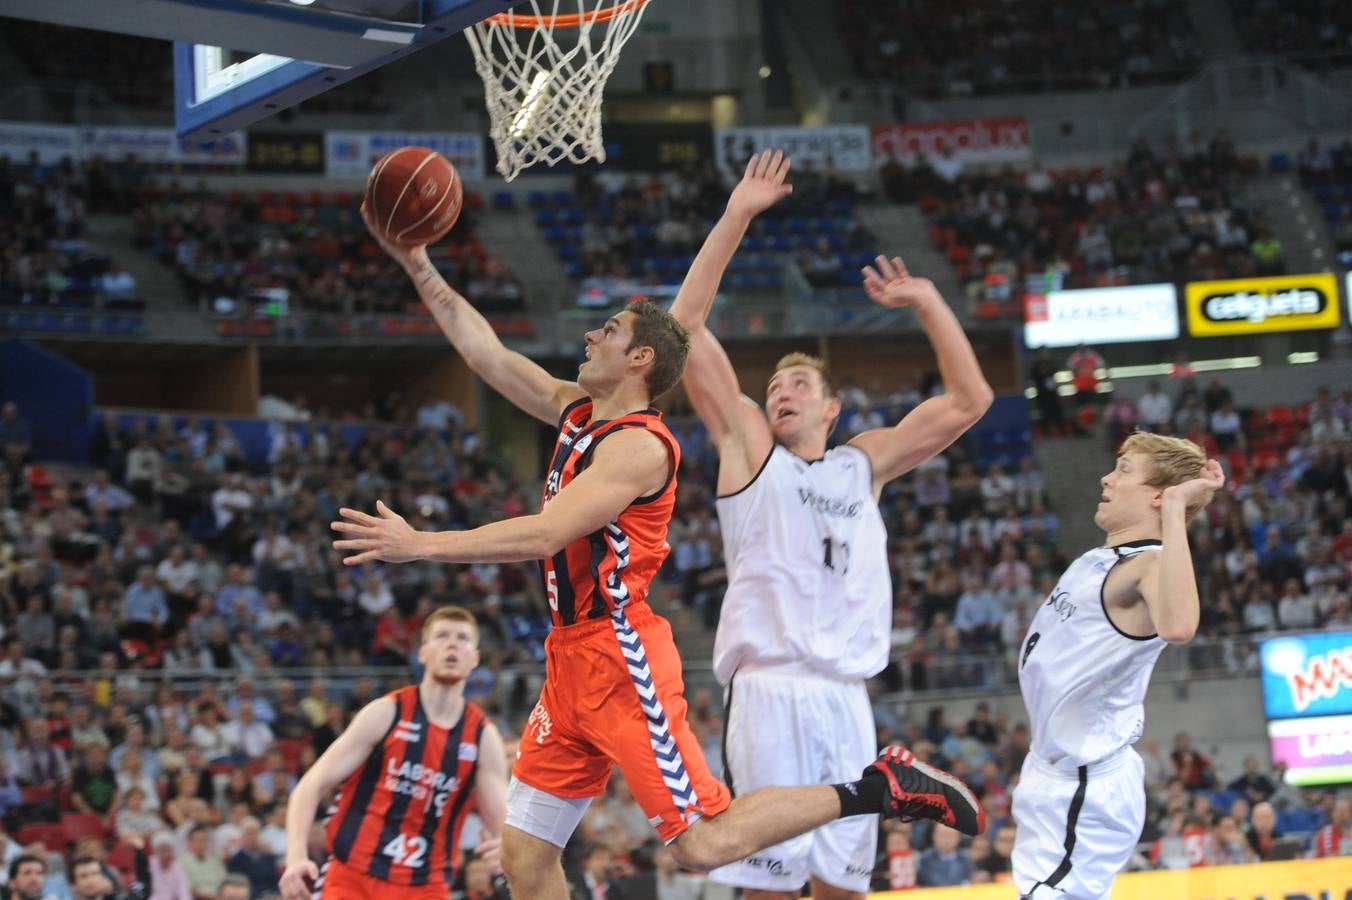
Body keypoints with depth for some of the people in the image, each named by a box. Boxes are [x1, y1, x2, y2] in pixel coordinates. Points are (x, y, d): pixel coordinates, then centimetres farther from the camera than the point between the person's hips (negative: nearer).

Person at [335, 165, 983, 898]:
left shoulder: (638, 445, -14)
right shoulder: (575, 411, 12)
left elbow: (544, 536, -23)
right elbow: (487, 353, 19)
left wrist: (420, 545, -20)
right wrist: (420, 269, 13)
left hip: (621, 657, -9)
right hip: (572, 654, 9)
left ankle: (880, 789, 0)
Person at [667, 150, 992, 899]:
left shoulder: (865, 462, 19)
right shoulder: (746, 441, 11)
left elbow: (969, 400, 20)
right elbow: (686, 325, 4)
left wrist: (928, 303, 13)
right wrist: (735, 220, 1)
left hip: (846, 695, 4)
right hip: (769, 688, -4)